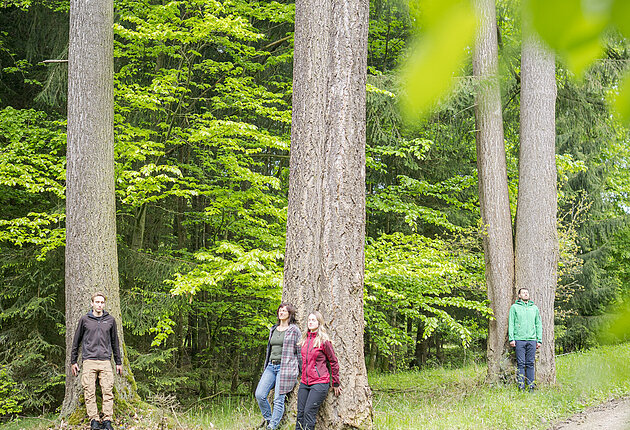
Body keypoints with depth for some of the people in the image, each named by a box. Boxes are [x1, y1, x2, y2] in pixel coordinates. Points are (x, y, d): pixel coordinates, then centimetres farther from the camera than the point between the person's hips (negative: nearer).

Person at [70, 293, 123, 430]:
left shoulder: (110, 320, 12)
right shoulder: (84, 320, 7)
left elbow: (115, 342, 18)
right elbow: (76, 341, 13)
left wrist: (118, 362, 17)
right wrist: (73, 361, 11)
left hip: (106, 361, 1)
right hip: (89, 361, -1)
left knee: (108, 391, -5)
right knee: (90, 393, -5)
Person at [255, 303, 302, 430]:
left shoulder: (294, 330, -1)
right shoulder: (273, 329, 18)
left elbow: (300, 352, 0)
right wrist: (266, 366, 23)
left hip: (285, 367, -6)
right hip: (271, 366, 6)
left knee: (278, 399, -8)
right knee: (259, 394, -6)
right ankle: (268, 418, 15)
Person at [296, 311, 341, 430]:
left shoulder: (323, 341, -7)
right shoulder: (305, 339, 12)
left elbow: (333, 362, -2)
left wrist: (335, 384, 2)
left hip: (319, 383, -6)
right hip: (304, 383, 6)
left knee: (309, 412, -11)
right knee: (300, 413, 3)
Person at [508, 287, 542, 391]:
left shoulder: (534, 308, 15)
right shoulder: (514, 307, 7)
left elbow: (538, 324, 15)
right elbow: (511, 324, 3)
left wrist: (539, 340, 8)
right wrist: (511, 338, -7)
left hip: (532, 340, 2)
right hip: (519, 340, -2)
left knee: (530, 364, 2)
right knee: (521, 364, -3)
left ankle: (531, 385, 5)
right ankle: (521, 386, -1)